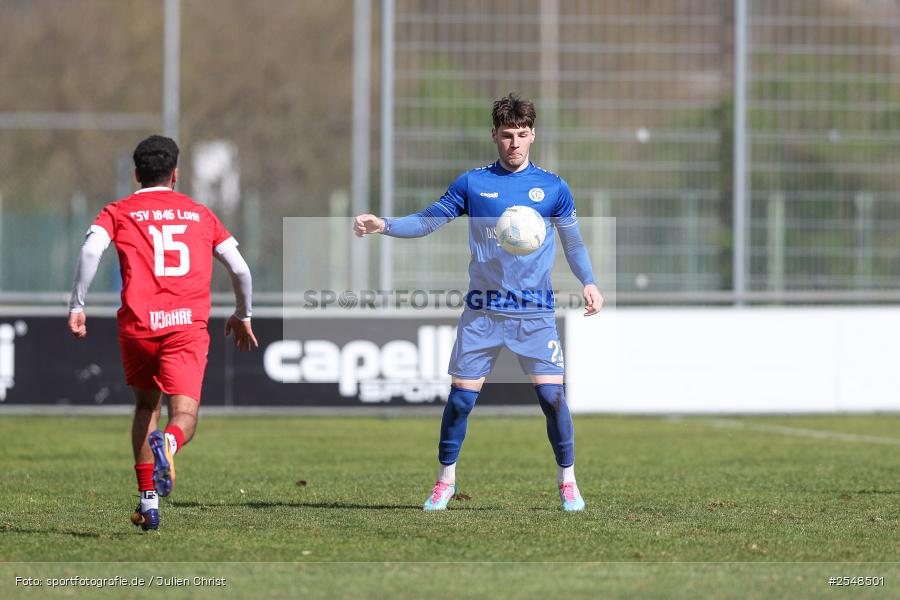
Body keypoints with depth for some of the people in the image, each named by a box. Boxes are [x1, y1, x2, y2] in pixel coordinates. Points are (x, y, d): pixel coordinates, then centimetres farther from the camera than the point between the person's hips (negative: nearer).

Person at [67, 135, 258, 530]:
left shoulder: (118, 212, 13)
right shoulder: (201, 215, 19)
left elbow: (91, 249, -7)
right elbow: (240, 269, 17)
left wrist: (76, 305, -6)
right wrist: (243, 316, 32)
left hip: (138, 326, 1)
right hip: (188, 324, -1)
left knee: (146, 406, 22)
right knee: (184, 415, -7)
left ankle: (148, 503, 17)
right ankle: (168, 442, -45)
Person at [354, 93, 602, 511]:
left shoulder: (552, 188, 5)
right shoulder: (472, 183, 5)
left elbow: (573, 242, 13)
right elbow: (427, 221, 9)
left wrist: (588, 282, -3)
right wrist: (384, 225, -6)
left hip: (535, 311, -1)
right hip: (482, 310, 1)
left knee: (551, 395, -9)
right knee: (461, 397, -3)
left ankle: (568, 482, 7)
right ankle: (445, 480, 14)